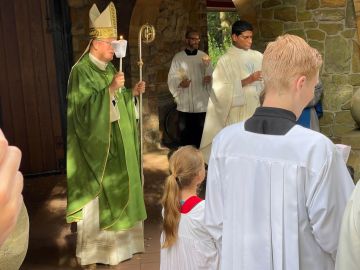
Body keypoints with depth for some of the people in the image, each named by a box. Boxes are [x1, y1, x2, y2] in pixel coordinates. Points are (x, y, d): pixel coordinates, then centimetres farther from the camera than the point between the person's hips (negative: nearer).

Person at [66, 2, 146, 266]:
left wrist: (132, 92, 1)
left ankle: (116, 238, 29)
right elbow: (85, 109, -23)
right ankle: (96, 247, 14)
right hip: (96, 141, -8)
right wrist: (110, 89, -28)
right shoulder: (81, 71, -14)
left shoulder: (109, 68, 11)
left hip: (117, 138, 8)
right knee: (98, 192, -1)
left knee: (117, 184, 14)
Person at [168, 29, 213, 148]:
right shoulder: (178, 57, 6)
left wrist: (209, 78, -17)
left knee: (201, 134, 2)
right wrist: (179, 83, -16)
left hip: (201, 103, 1)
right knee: (185, 134, 3)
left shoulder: (204, 56, 8)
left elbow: (211, 76, 6)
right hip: (184, 104, 0)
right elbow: (172, 78, 3)